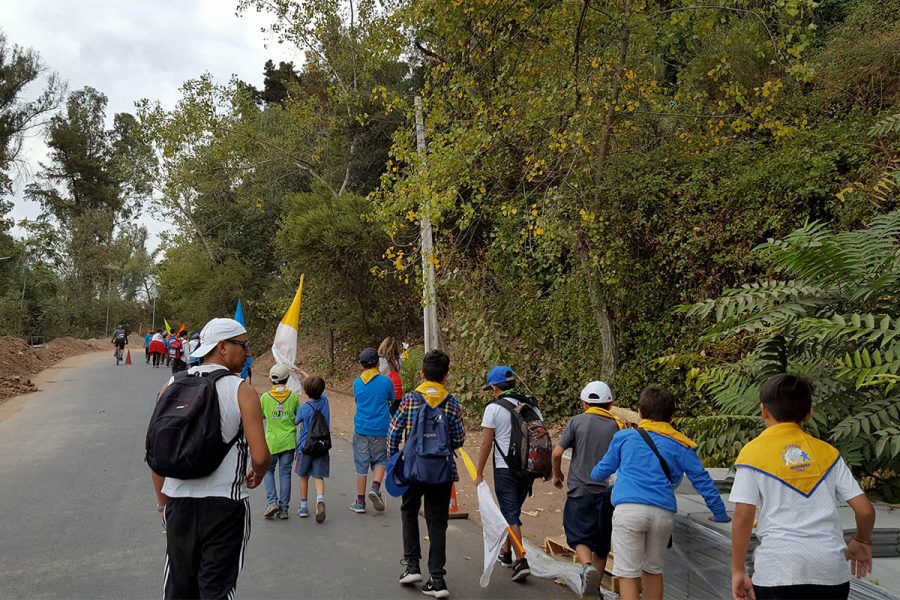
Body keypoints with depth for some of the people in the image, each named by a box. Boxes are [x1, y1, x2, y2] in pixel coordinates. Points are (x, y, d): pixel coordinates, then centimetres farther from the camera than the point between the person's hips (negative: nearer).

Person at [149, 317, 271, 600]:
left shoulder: (171, 387, 3)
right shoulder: (241, 391, -10)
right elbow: (260, 457, -16)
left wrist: (162, 499, 17)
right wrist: (257, 475, 7)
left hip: (178, 501, 4)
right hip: (224, 503, -4)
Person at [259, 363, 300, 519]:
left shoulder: (265, 397, -9)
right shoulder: (293, 396, -6)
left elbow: (260, 416, 4)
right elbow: (299, 416, 5)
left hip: (271, 441, -1)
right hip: (288, 441, 1)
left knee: (268, 470, 16)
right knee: (285, 473, 7)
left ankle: (272, 502, 1)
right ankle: (283, 508, 10)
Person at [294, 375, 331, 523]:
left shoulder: (304, 408, -17)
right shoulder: (324, 400, -6)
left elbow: (295, 422, -2)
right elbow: (317, 386, 11)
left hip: (305, 447, -2)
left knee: (304, 477, 15)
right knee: (318, 477, 1)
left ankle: (303, 507, 24)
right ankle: (320, 499, -26)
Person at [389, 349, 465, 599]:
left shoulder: (409, 399, -5)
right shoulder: (452, 404, -4)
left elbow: (394, 433, -3)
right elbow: (458, 440, 0)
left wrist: (393, 459, 11)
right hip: (443, 471, 0)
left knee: (409, 512, 23)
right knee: (437, 522, 8)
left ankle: (412, 566, 17)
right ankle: (437, 579, 6)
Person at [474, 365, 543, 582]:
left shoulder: (494, 408, -8)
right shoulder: (532, 405, 7)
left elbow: (487, 444, -9)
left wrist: (479, 473, -2)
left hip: (505, 468, -6)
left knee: (510, 514, -1)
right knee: (513, 510, 21)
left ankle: (521, 561, -10)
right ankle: (506, 552, 34)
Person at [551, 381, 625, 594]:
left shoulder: (577, 421, -2)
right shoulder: (617, 426, 3)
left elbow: (557, 452, -4)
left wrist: (557, 474, 12)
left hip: (580, 490, -2)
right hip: (607, 492, 3)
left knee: (580, 536, 4)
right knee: (602, 543, 15)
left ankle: (587, 567, -23)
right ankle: (594, 587, 23)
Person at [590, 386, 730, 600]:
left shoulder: (624, 437, 11)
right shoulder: (681, 445, 13)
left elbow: (602, 471, 21)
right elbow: (703, 481, 12)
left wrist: (593, 474, 44)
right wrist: (720, 514, 20)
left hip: (629, 509, -2)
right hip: (663, 513, 3)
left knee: (628, 573, 1)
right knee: (653, 569, 21)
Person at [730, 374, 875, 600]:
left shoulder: (752, 452, 1)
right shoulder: (828, 452, 10)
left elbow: (743, 516, -6)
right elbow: (865, 510, 8)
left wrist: (738, 571, 1)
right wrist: (862, 542, 28)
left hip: (778, 569, -3)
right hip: (831, 570, 3)